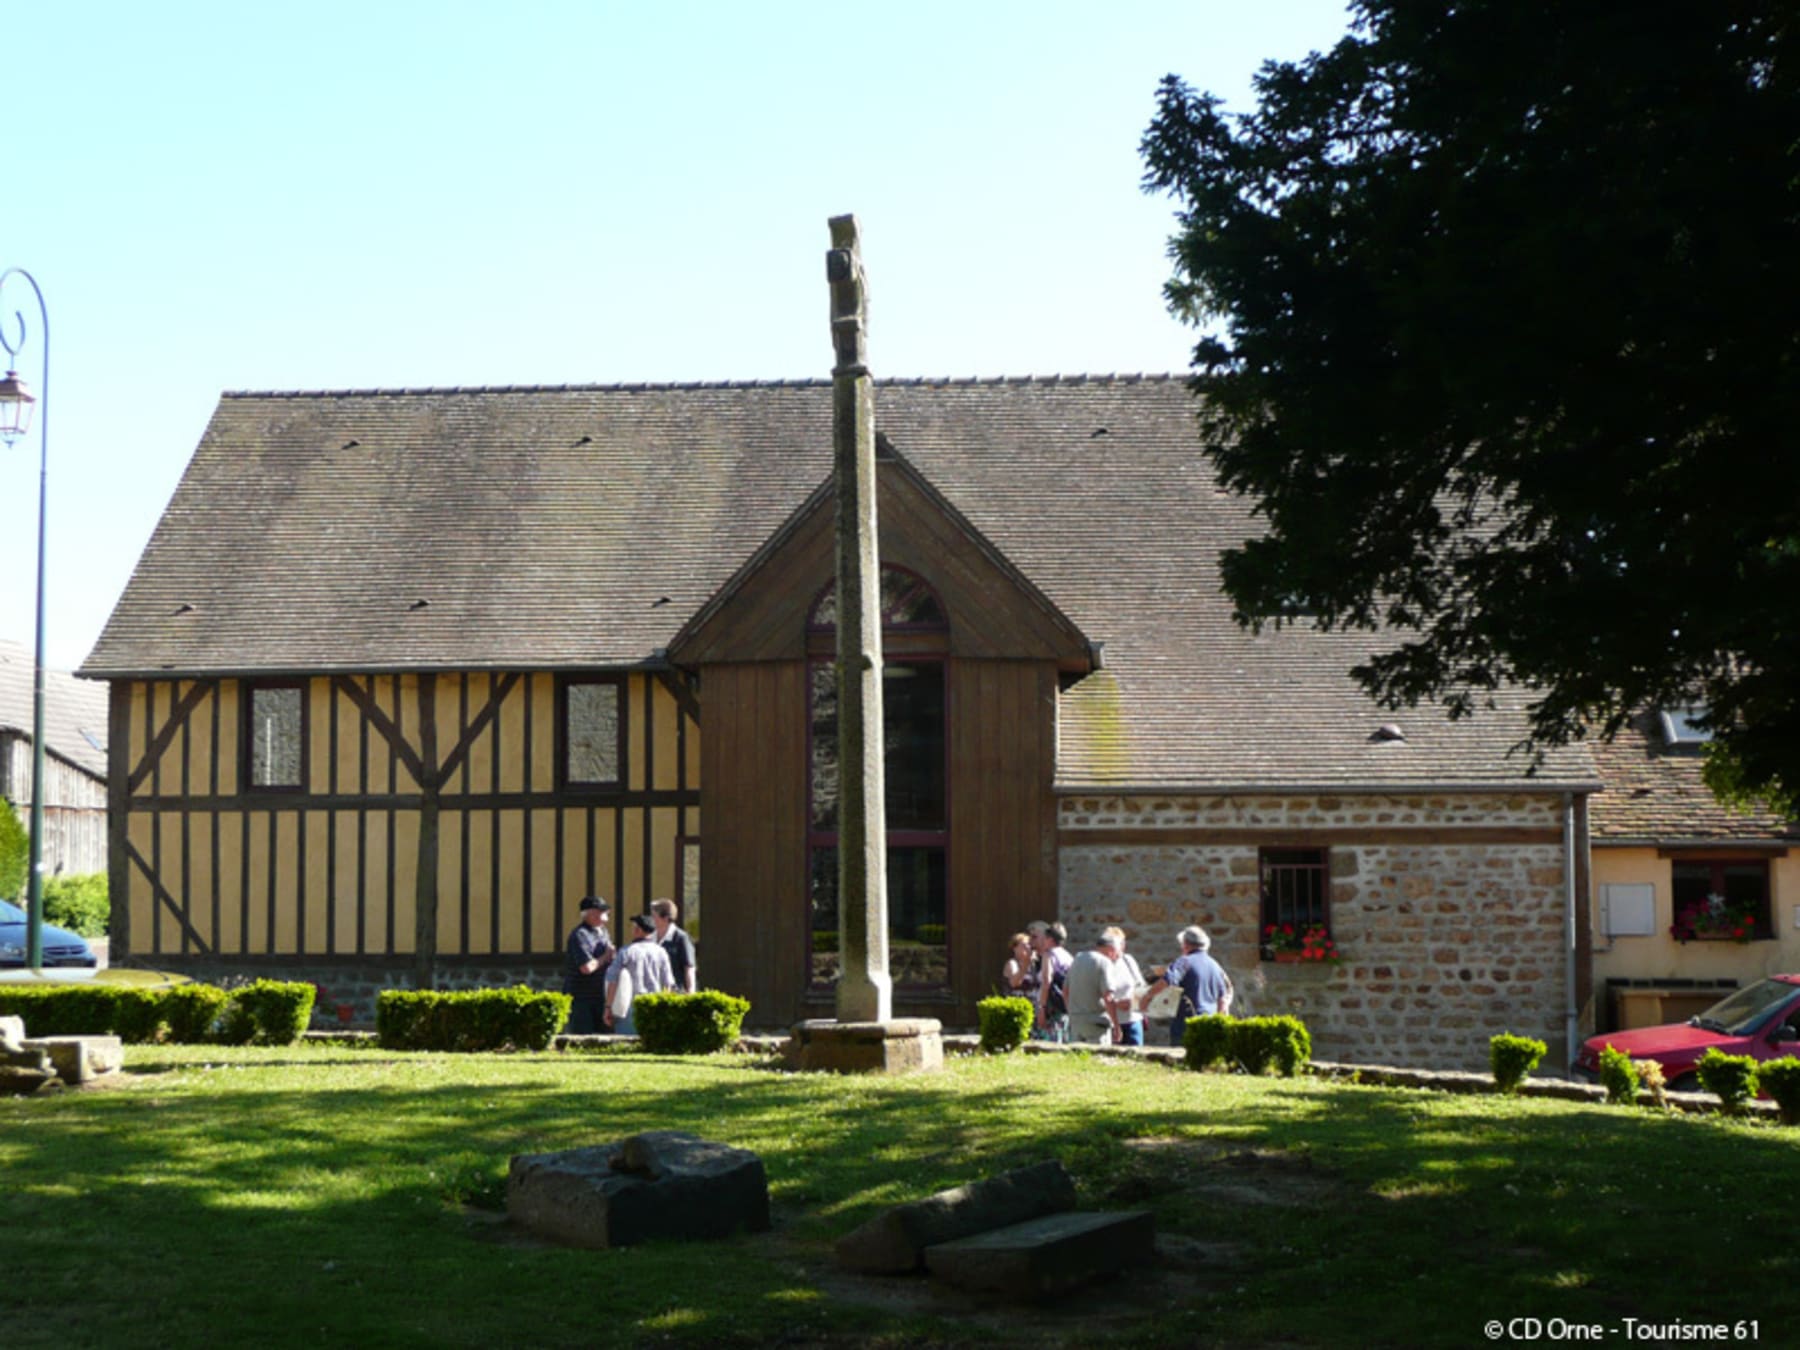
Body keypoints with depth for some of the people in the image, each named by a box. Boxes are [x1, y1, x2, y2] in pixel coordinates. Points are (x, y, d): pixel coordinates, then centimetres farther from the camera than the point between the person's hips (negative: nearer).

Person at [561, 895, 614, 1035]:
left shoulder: (601, 932, 13)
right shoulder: (580, 935, -16)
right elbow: (587, 967, -26)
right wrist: (605, 957, -12)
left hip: (599, 996, 9)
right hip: (580, 998, -9)